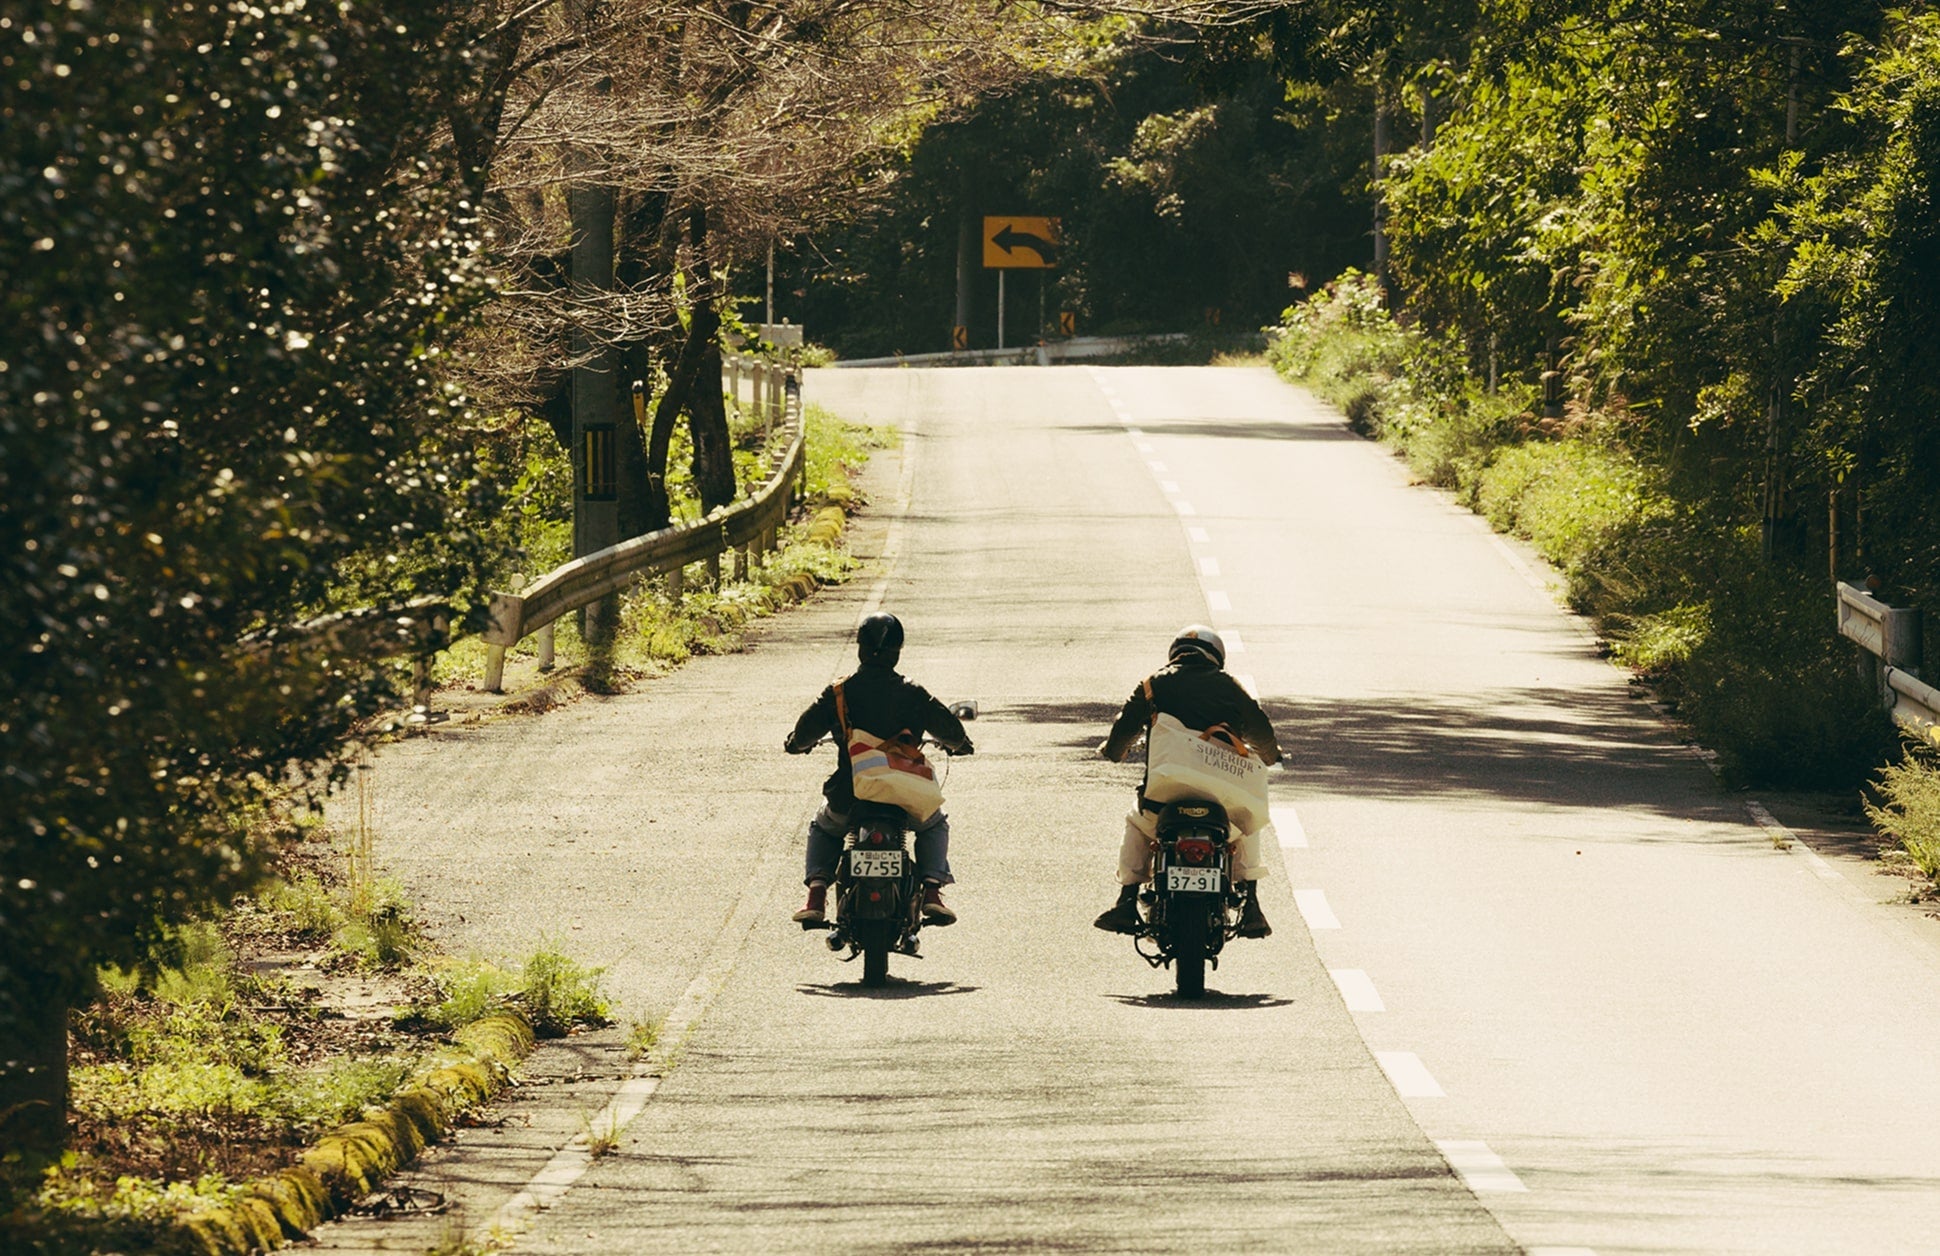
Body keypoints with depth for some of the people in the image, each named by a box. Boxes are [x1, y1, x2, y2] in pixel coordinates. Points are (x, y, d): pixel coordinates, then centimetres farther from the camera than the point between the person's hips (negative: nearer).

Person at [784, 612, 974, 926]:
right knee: (934, 825, 31)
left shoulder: (838, 694, -4)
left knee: (822, 829, 32)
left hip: (848, 797, 0)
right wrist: (958, 744, 27)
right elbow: (949, 729, 2)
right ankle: (932, 891, 10)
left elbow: (806, 730, 3)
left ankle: (816, 897, 11)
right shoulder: (912, 695, -4)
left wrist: (796, 744, 28)